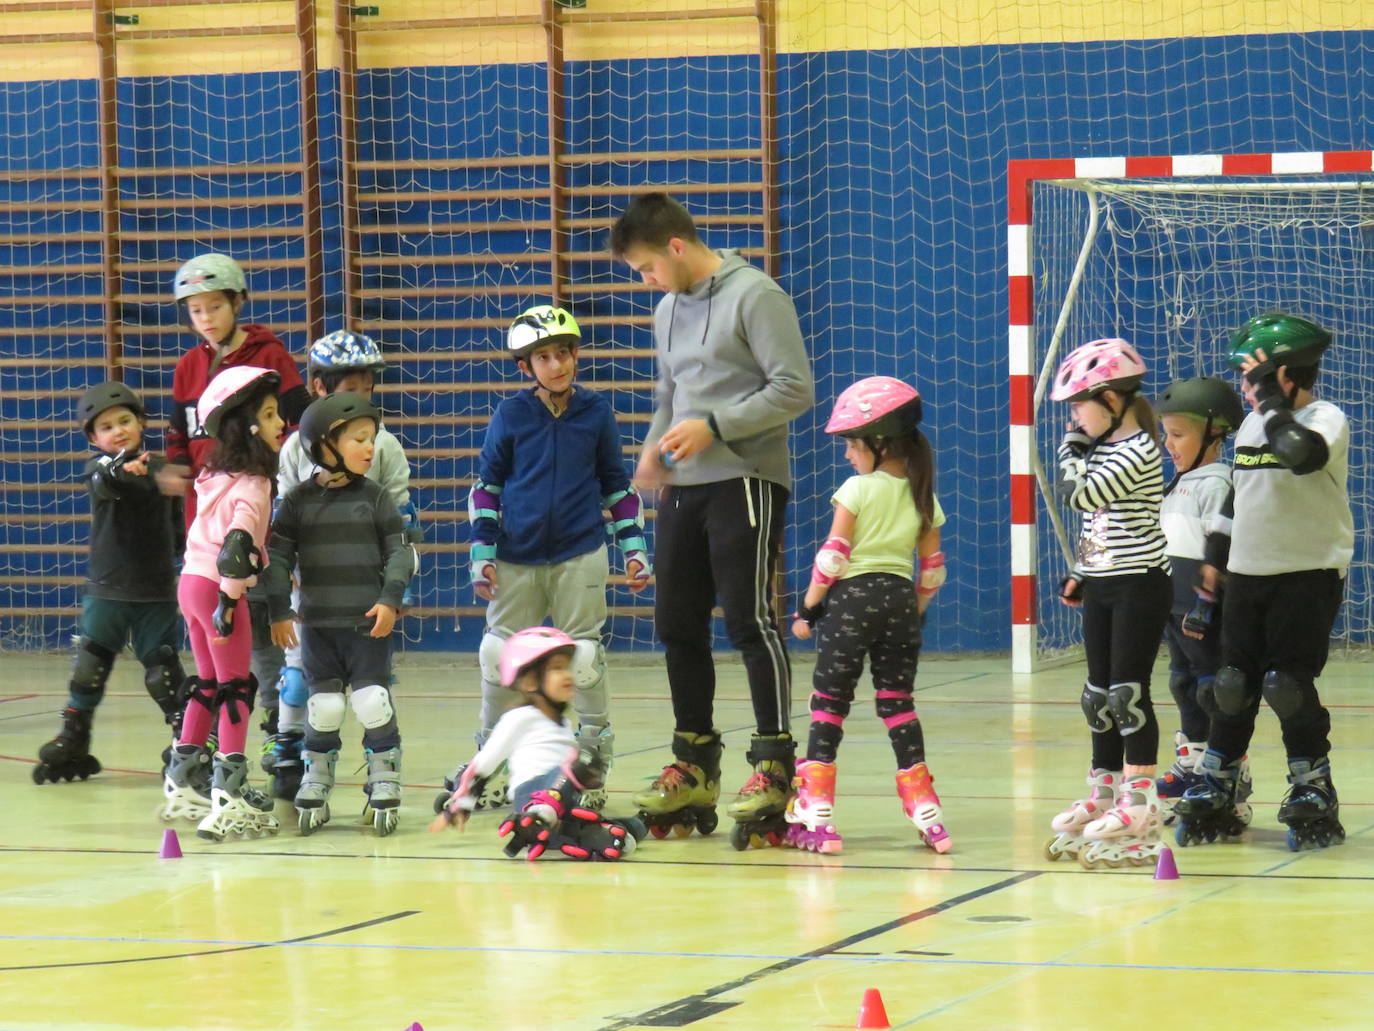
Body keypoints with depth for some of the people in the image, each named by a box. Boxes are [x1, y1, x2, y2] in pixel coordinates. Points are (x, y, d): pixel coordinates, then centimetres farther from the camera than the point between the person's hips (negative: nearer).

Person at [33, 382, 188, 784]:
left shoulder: (163, 470, 2)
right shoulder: (100, 468, -5)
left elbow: (177, 524, 16)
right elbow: (105, 482, -31)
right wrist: (125, 470, -52)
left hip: (157, 593, 1)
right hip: (107, 589, -1)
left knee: (163, 670, 2)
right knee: (88, 668, 2)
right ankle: (72, 743, 15)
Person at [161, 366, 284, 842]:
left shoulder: (216, 475, 10)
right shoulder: (250, 487, -17)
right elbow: (236, 548, -25)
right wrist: (227, 602, -22)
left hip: (191, 583, 9)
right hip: (216, 589, -9)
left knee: (207, 685, 20)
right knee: (237, 689, -4)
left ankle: (181, 784, 27)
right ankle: (230, 796, -8)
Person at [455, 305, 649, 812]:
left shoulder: (596, 413, 1)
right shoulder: (510, 415, 0)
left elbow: (618, 486, 10)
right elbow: (486, 485, 6)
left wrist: (633, 547, 6)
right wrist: (482, 553, 1)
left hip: (580, 556, -1)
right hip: (517, 558, 1)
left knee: (583, 658, 1)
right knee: (498, 657, 5)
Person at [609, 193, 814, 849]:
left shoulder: (755, 296, -9)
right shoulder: (667, 311, 17)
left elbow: (795, 389, -14)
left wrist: (714, 427, -18)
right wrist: (654, 445, 6)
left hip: (745, 483, -8)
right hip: (684, 488, 8)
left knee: (751, 622, -11)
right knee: (677, 625, 8)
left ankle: (774, 765, -6)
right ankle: (695, 770, 17)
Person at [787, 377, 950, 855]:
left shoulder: (857, 490, -9)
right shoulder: (922, 496, 7)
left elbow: (833, 555, -10)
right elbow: (932, 566, 11)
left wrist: (808, 608, -2)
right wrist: (917, 611, 23)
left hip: (852, 599, -5)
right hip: (900, 600, 5)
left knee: (828, 702, 0)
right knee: (898, 702, 12)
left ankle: (814, 813, -6)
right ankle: (924, 810, 8)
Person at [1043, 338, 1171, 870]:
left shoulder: (1139, 451, -16)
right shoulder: (1101, 450, 12)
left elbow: (1081, 495, -25)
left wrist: (1071, 447, -12)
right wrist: (1079, 574, 18)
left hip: (1140, 585, -9)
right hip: (1102, 585, 9)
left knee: (1128, 691, -7)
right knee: (1099, 694, 12)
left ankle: (1141, 802, -3)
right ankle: (1103, 792, 21)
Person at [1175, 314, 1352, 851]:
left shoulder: (1326, 419, -10)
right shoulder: (1251, 424, 13)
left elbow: (1304, 453, -34)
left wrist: (1271, 397, -22)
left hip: (1308, 572, -7)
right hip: (1247, 573, 7)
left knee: (1290, 686, -9)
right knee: (1234, 686, 7)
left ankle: (1315, 800, 3)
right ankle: (1215, 797, 16)